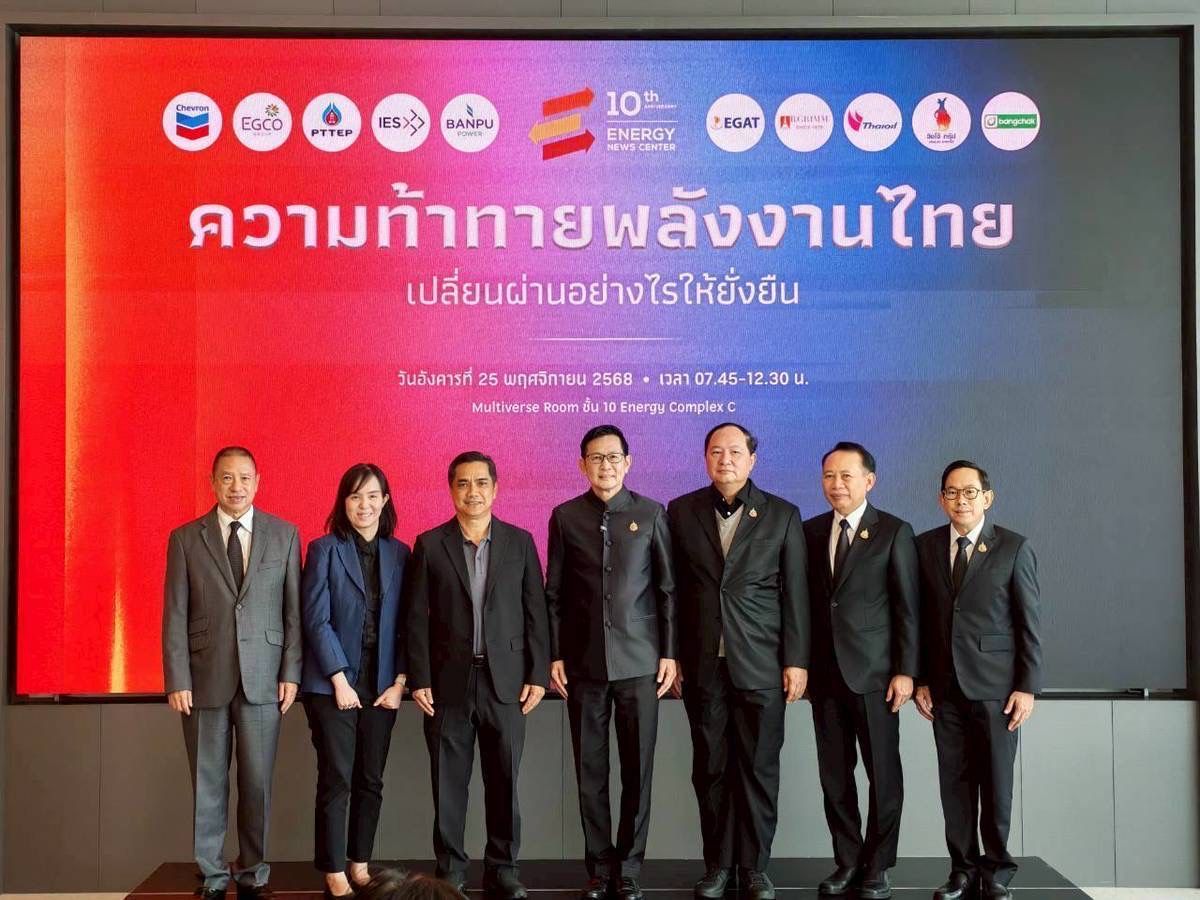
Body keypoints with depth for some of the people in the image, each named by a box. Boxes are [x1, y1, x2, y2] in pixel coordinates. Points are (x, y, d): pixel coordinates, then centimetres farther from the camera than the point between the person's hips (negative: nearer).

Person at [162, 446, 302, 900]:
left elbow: (293, 610, 4)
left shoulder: (284, 535, 5)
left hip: (263, 678, 0)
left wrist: (291, 673, -2)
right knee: (208, 784, 7)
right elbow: (175, 616, 1)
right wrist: (177, 681, -5)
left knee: (257, 783, 4)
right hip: (205, 678, 0)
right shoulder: (185, 538, 3)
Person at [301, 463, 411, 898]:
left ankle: (361, 864, 20)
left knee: (371, 780, 8)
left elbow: (406, 623, 6)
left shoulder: (399, 554, 6)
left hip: (382, 685, 3)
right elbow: (316, 619, -8)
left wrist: (399, 681, -3)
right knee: (336, 780, -2)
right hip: (332, 683, -3)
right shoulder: (324, 549, -3)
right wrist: (340, 680, -12)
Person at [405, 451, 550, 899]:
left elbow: (535, 612, 4)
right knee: (448, 783, 5)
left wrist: (537, 675, -2)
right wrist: (419, 680, -5)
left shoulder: (520, 541, 5)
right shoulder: (429, 544, 3)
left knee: (504, 781, 5)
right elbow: (417, 619, 1)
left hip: (506, 681, 1)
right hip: (449, 681, 0)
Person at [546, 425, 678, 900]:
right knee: (590, 771, 5)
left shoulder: (651, 514, 2)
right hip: (584, 662, 1)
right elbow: (554, 593, 6)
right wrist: (555, 655, 1)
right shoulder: (565, 516, 5)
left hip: (639, 662, -1)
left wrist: (669, 653, -2)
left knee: (637, 769, 3)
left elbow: (667, 589, 3)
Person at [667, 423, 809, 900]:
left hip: (761, 664, -1)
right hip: (702, 664, 1)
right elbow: (673, 588, 6)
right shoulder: (681, 511, 6)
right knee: (710, 769, 7)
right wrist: (671, 654, 3)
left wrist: (796, 661, -2)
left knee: (758, 769, 4)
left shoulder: (782, 515, 3)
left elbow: (795, 593, 2)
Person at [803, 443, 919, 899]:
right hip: (825, 672, 4)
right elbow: (807, 600, 9)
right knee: (834, 774, 8)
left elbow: (908, 608, -5)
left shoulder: (894, 532, -3)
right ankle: (847, 862, 20)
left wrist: (905, 671, -9)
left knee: (883, 773, 4)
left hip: (873, 672, -4)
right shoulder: (812, 531, 9)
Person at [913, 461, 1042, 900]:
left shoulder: (1014, 549, -1)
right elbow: (920, 617, 9)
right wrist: (920, 680, 5)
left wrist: (1027, 687, -6)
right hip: (945, 687, 3)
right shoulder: (925, 546, 7)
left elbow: (1029, 623, -1)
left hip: (995, 686, -2)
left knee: (996, 783, 3)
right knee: (954, 782, 5)